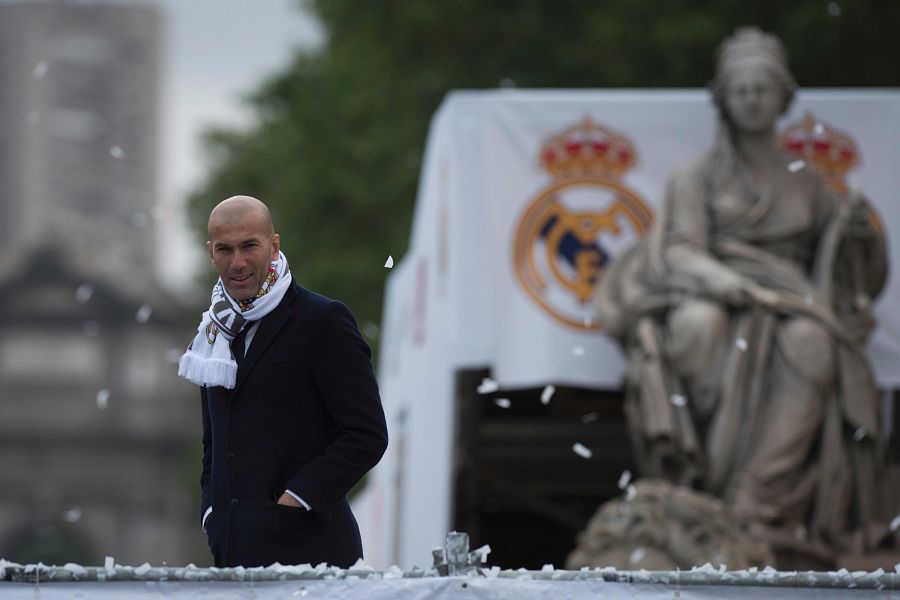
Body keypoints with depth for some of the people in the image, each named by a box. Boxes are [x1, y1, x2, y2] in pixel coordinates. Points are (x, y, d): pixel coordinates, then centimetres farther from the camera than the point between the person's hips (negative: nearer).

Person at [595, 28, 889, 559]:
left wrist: (858, 230, -4)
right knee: (699, 325, -40)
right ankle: (707, 476, -36)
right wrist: (724, 281, -22)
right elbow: (681, 250, 0)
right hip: (713, 292, -1)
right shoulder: (698, 178, 16)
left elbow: (844, 259, 21)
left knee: (812, 342, -36)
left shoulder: (805, 182, 23)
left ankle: (758, 494, -42)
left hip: (789, 301, 1)